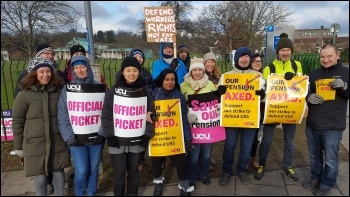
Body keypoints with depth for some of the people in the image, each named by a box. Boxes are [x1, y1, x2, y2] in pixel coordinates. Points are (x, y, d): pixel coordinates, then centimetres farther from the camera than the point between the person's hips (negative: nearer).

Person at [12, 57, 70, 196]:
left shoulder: (58, 91, 1)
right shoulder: (24, 94, -7)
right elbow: (17, 121, -2)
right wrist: (19, 146, 0)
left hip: (58, 142, 2)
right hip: (35, 143, -2)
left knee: (58, 172, 14)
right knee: (40, 176, 8)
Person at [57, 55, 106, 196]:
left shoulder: (100, 87, 2)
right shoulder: (67, 89, 0)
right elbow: (62, 116, -2)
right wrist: (69, 137, -10)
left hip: (96, 137, 1)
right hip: (77, 138, -1)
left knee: (93, 168, 13)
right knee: (81, 171, 0)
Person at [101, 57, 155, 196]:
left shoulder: (145, 91, 2)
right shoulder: (114, 91, -3)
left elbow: (151, 114, 3)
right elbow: (106, 115, -4)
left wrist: (148, 135, -2)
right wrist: (110, 136, -9)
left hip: (137, 140, 1)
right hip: (118, 140, -1)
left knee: (133, 171, 16)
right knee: (119, 173, 7)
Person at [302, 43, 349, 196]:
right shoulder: (313, 74, 9)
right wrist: (308, 97, -12)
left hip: (333, 126, -4)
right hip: (312, 124, 4)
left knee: (330, 159, 9)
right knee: (314, 156, 19)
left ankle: (327, 184, 29)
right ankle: (315, 178, 39)